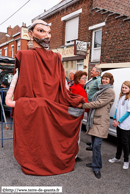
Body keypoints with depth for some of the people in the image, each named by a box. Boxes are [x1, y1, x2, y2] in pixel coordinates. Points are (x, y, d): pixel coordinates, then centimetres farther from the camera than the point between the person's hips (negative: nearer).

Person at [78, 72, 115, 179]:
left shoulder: (110, 91, -9)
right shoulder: (102, 90, 21)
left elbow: (98, 103, -15)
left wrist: (83, 105, -10)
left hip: (101, 122, -9)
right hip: (95, 120, 9)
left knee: (97, 145, -9)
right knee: (94, 144, 14)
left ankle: (97, 168, 4)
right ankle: (95, 163, 28)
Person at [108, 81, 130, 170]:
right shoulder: (121, 97, 9)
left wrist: (119, 121, -14)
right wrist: (115, 119, 3)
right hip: (119, 124, 6)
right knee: (119, 141, 17)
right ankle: (117, 157, 32)